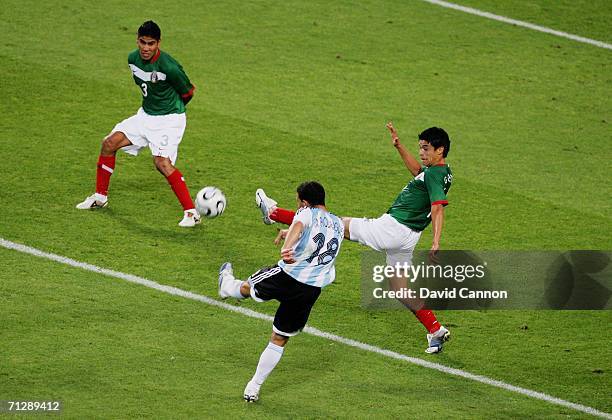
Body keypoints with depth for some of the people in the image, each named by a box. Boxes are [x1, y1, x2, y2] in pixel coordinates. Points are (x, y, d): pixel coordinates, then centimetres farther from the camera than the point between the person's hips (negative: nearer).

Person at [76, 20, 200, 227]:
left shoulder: (168, 67, -25)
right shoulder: (133, 59, -3)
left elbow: (188, 92, -9)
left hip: (169, 119, -8)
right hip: (145, 115, 8)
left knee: (162, 162, -25)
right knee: (109, 144, 3)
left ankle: (191, 212, -21)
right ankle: (100, 196, 20)